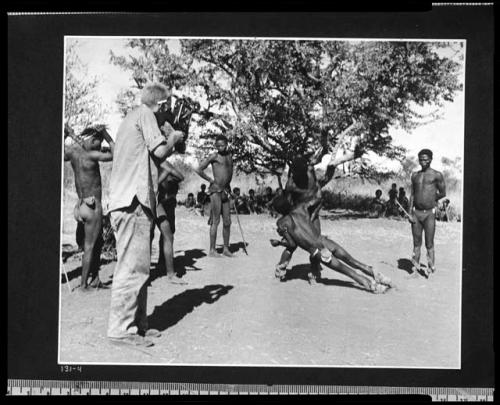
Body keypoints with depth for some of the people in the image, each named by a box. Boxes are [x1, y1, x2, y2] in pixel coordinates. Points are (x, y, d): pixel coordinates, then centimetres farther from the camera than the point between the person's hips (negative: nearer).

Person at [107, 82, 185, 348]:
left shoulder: (131, 118, 28)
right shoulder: (145, 113, -1)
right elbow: (160, 150, -11)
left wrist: (171, 145, 21)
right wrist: (174, 136, 7)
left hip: (126, 201, 10)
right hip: (134, 201, -10)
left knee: (137, 268, 12)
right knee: (133, 268, -9)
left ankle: (137, 325, 18)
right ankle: (120, 329, -7)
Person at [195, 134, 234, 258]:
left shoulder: (229, 155, 15)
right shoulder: (214, 156, -5)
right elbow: (199, 170, -8)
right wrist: (210, 180, -5)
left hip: (225, 191, 7)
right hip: (215, 190, -7)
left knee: (227, 222, 7)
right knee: (215, 221, -7)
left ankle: (226, 248, 16)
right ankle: (212, 250, -2)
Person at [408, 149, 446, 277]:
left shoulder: (437, 175, -2)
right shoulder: (415, 175, 11)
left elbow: (443, 193, 3)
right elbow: (412, 194, 11)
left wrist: (431, 199, 7)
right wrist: (410, 213, 4)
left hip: (429, 213, -4)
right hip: (416, 212, 4)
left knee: (429, 243, 0)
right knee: (416, 242, 10)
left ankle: (430, 267, 12)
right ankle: (416, 266, 19)